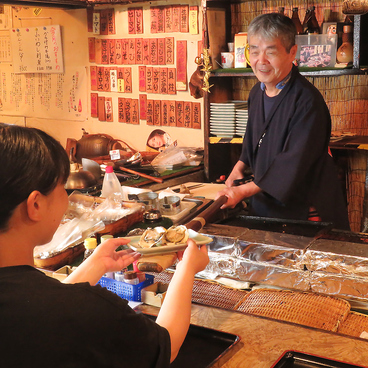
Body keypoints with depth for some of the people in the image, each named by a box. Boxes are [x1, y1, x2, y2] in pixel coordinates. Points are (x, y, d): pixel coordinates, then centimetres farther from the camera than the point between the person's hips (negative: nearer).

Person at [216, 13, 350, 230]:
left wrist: (244, 191, -25)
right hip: (265, 204, 7)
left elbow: (294, 164, -26)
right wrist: (240, 166, 7)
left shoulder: (307, 101, -23)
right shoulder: (257, 93, 5)